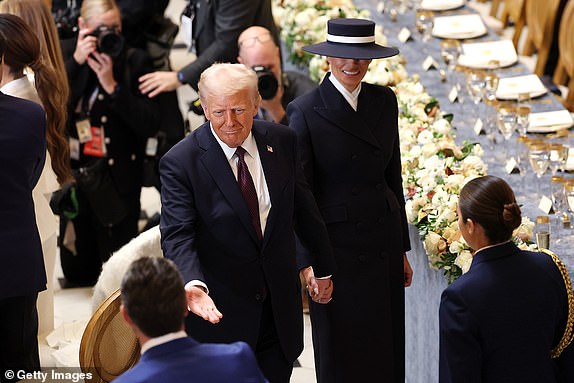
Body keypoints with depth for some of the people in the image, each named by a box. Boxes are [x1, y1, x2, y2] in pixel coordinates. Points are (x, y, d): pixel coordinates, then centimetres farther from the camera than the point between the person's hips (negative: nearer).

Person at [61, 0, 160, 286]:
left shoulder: (135, 62, -4)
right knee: (76, 273, 10)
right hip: (72, 176, 3)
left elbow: (150, 125, -12)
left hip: (117, 182, -3)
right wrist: (76, 61, -16)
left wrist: (111, 85, -18)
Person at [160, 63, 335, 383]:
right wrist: (194, 284, -39)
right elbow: (177, 235, -20)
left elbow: (303, 207, 11)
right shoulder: (180, 162, -14)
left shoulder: (282, 141, 0)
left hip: (280, 307, 4)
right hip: (218, 310, -4)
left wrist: (323, 268, 20)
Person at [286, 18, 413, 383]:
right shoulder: (305, 111, -11)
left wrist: (402, 248, 13)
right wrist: (309, 261, -14)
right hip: (335, 246, -5)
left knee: (387, 349, 11)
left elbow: (393, 175, 11)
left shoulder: (384, 100, 4)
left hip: (383, 242, 5)